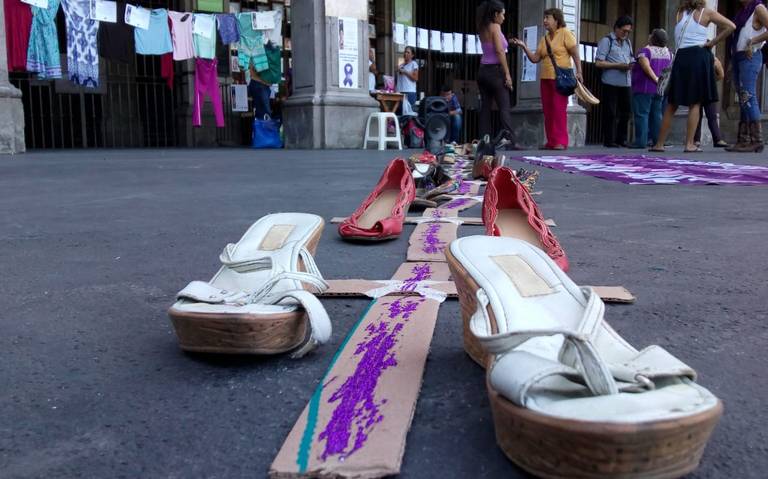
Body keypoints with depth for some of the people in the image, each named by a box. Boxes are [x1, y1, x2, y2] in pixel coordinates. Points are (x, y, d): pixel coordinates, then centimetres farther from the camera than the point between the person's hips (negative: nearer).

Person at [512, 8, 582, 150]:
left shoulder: (565, 33, 0)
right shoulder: (544, 39, 17)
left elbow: (576, 54, -5)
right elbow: (535, 59, 11)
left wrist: (579, 72, -14)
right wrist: (523, 46, 0)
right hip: (545, 78, 7)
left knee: (559, 109, -11)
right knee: (548, 111, 3)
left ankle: (561, 142, -11)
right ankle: (551, 142, 7)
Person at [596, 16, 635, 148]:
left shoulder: (627, 42, 19)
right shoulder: (606, 41, -2)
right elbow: (598, 63, -9)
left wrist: (631, 65, 0)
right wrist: (618, 65, -15)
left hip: (626, 82, 7)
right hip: (611, 82, -6)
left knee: (626, 112, 8)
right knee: (611, 113, -2)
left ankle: (621, 139, 18)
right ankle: (609, 140, 4)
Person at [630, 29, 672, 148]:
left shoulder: (646, 50, -12)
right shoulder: (668, 52, 10)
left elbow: (646, 66, -24)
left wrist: (656, 79, -20)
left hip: (644, 89, -7)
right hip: (660, 89, 7)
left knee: (642, 114, -6)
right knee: (657, 114, 11)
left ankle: (641, 141, -10)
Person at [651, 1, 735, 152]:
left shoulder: (679, 14, 13)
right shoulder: (706, 12, 4)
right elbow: (731, 26, -4)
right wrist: (712, 42, 0)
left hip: (681, 58, 3)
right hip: (699, 56, -3)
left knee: (672, 104, 8)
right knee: (695, 104, 0)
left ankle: (659, 144, 8)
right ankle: (689, 144, -5)